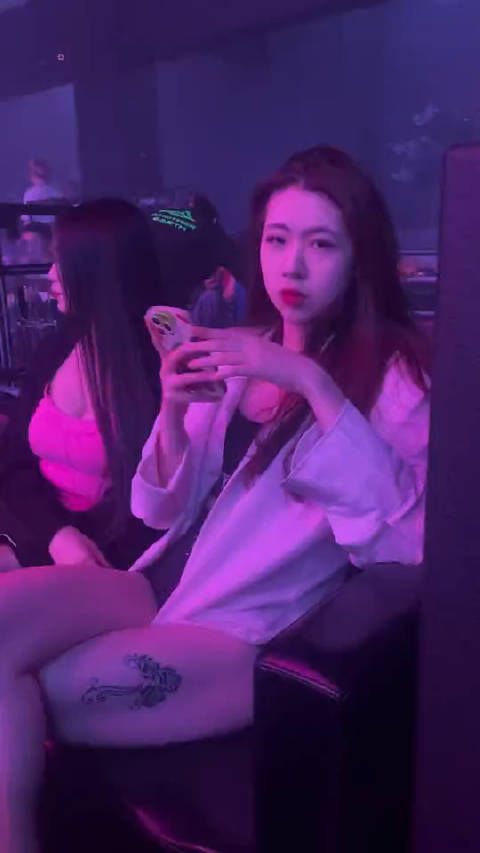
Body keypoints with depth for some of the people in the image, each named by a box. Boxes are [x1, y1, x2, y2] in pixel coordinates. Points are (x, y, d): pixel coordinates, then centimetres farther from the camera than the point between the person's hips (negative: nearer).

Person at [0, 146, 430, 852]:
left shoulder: (394, 373, -4)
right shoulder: (236, 354, 11)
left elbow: (409, 541, -20)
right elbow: (168, 511, 9)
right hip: (169, 584, 5)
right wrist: (173, 414, -11)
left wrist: (313, 383, -24)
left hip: (257, 633, -5)